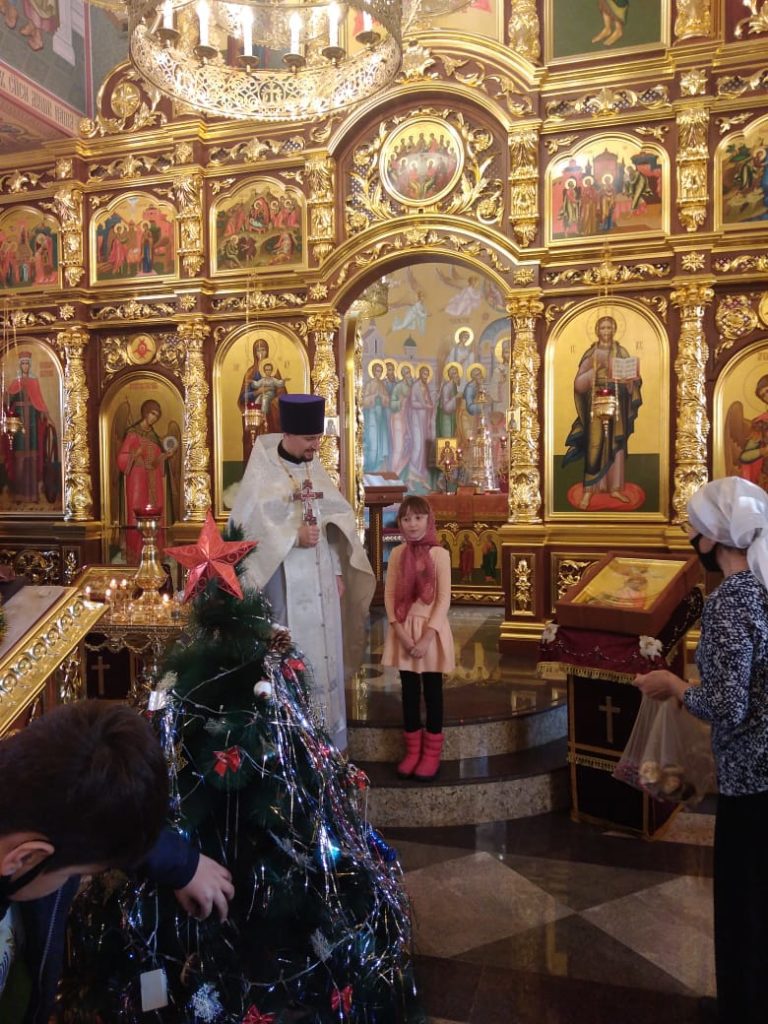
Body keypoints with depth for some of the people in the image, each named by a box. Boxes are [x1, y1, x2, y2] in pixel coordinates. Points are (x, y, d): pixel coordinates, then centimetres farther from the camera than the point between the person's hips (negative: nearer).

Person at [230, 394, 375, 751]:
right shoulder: (263, 472, -8)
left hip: (321, 580, 6)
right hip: (284, 583, -6)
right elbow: (252, 524, -16)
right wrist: (295, 537, -24)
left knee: (322, 655, 11)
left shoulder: (316, 471, 10)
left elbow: (339, 520, 11)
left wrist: (338, 572, 6)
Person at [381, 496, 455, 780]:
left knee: (432, 692, 7)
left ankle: (432, 752, 19)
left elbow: (443, 599, -12)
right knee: (409, 692, 11)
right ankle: (412, 750, 24)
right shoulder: (397, 554, 3)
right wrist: (400, 631, -10)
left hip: (431, 629, -3)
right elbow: (389, 595, 1)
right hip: (403, 630, 3)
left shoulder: (439, 554, -9)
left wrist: (427, 637, -17)